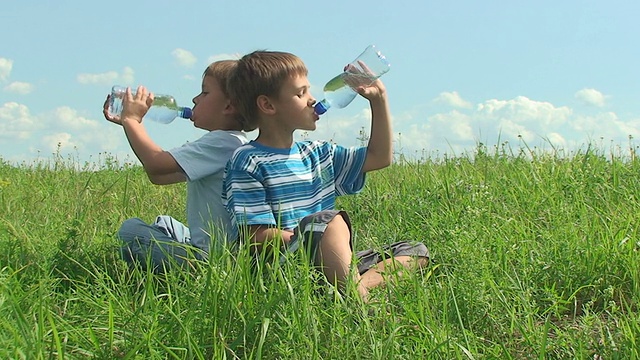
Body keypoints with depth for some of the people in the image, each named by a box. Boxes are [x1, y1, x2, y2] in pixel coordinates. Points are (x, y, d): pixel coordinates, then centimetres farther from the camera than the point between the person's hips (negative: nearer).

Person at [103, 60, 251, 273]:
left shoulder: (224, 142, -18)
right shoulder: (228, 142, 14)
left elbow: (156, 164, -27)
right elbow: (158, 176, 18)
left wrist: (131, 119, -9)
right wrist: (131, 122, 16)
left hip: (210, 256, -11)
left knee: (130, 230, -3)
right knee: (163, 223, 31)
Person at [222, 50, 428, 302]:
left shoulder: (316, 154, 18)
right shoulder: (247, 163, -6)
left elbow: (380, 157, 26)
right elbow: (256, 238, -14)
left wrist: (379, 99, 18)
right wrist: (318, 237, -21)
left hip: (328, 263, 9)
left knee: (416, 252, 6)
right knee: (330, 219, -34)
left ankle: (362, 284, -22)